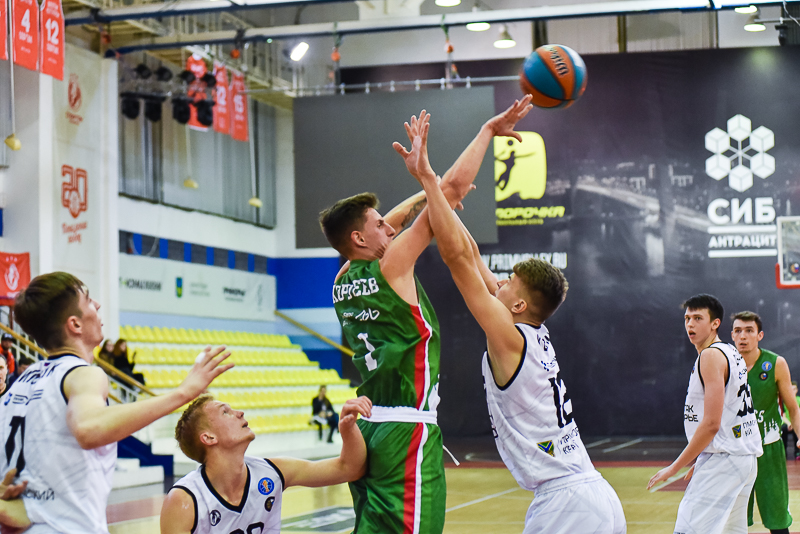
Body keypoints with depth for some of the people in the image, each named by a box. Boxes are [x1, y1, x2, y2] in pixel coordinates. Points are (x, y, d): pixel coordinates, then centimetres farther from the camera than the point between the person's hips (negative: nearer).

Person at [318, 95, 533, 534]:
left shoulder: (343, 282, 10)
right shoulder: (392, 267, -10)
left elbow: (389, 225, 30)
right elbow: (454, 188, -8)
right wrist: (489, 130, -1)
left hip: (366, 427, 9)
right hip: (407, 429, -9)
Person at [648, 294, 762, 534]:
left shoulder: (711, 356, -13)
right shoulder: (731, 352, 17)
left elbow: (711, 424, -19)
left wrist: (674, 468, -14)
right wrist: (700, 464, 23)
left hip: (722, 458, -10)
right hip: (746, 457, 10)